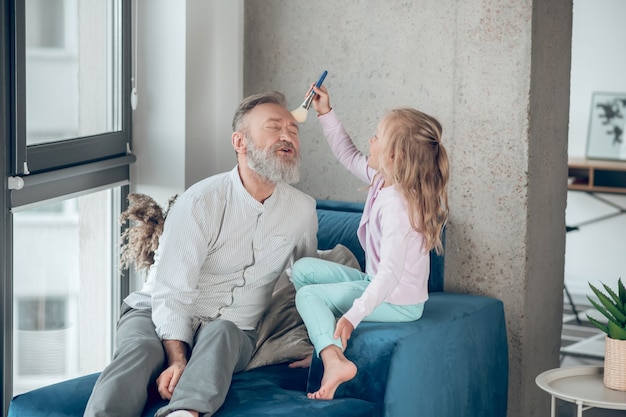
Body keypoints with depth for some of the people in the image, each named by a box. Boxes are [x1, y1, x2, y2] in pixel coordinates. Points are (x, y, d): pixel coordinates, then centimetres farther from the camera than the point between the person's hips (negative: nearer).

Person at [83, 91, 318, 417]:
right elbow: (172, 294, -18)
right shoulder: (200, 202, -13)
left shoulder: (303, 210, 3)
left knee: (221, 333, -35)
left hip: (233, 331, 2)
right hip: (159, 315, -2)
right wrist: (177, 360, -33)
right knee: (139, 348, -37)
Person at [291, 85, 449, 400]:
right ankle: (318, 345, 12)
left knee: (309, 295, -12)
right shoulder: (382, 180, -1)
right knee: (303, 269, 12)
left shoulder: (396, 206, -30)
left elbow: (390, 273, -36)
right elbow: (349, 156, 20)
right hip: (375, 281, 10)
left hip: (397, 301, -10)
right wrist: (325, 114, 16)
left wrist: (353, 315, -41)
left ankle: (334, 359, -28)